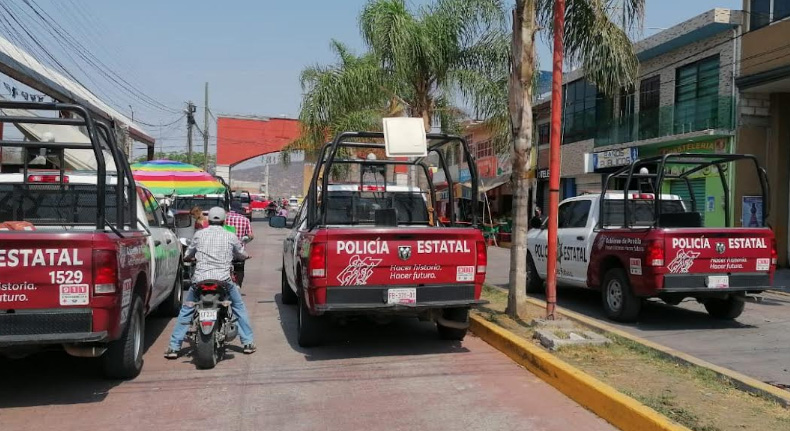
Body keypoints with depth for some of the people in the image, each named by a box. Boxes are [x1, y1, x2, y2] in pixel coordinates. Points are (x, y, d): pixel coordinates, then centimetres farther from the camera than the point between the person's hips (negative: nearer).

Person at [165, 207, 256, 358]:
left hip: (200, 279, 0)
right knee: (239, 307, 19)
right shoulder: (230, 237, 8)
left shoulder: (199, 234, 9)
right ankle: (248, 343, 19)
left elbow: (187, 255, 19)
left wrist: (197, 256, 42)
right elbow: (242, 255, 22)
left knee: (186, 310, 17)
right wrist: (246, 255, 46)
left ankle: (174, 347, 15)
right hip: (223, 280, 0)